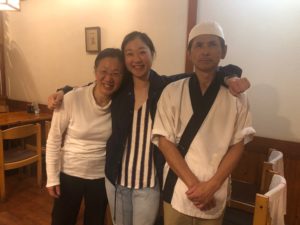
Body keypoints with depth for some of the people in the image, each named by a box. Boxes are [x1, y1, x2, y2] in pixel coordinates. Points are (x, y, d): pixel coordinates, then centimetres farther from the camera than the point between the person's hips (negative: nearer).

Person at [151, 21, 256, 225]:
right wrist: (193, 184, -13)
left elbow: (238, 145, -2)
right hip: (178, 191, 0)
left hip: (215, 194, 1)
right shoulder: (172, 92, -5)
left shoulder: (236, 96, -2)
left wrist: (211, 186, -11)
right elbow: (165, 141, -7)